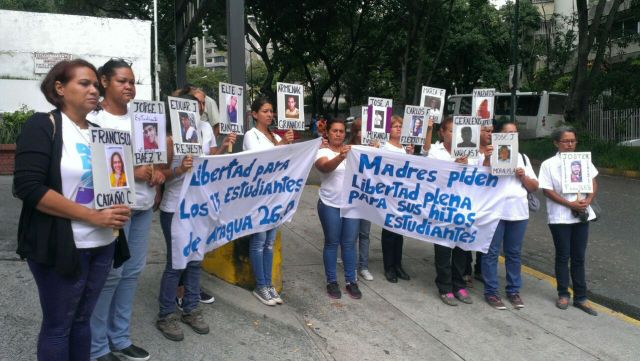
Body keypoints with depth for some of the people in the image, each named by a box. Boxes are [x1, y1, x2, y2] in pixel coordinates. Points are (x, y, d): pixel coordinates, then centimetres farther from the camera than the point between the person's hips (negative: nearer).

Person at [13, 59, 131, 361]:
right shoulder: (42, 126, -9)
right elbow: (28, 187, -19)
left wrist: (118, 206, -1)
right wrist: (93, 216, -21)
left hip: (102, 244, 6)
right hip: (62, 245, -6)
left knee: (82, 317, 17)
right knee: (58, 324, 8)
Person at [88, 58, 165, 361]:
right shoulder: (94, 118, -7)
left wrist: (157, 172, 0)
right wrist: (132, 172, -20)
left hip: (142, 205, 7)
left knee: (133, 271, 11)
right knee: (110, 274, -2)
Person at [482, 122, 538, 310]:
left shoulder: (523, 158, 15)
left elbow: (534, 187, 15)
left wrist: (523, 176, -4)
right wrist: (487, 161, -18)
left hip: (519, 211, 4)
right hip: (495, 210, -4)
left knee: (514, 252, 10)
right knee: (492, 252, -1)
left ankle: (513, 291, 21)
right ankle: (491, 292, 7)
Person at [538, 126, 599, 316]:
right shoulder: (548, 164, -4)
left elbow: (593, 183, 8)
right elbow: (547, 190, -9)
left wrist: (588, 200, -11)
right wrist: (570, 204, -17)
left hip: (582, 215, 3)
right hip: (560, 217, -3)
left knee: (579, 257, 9)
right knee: (563, 257, 7)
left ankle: (580, 297, 17)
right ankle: (563, 294, 21)